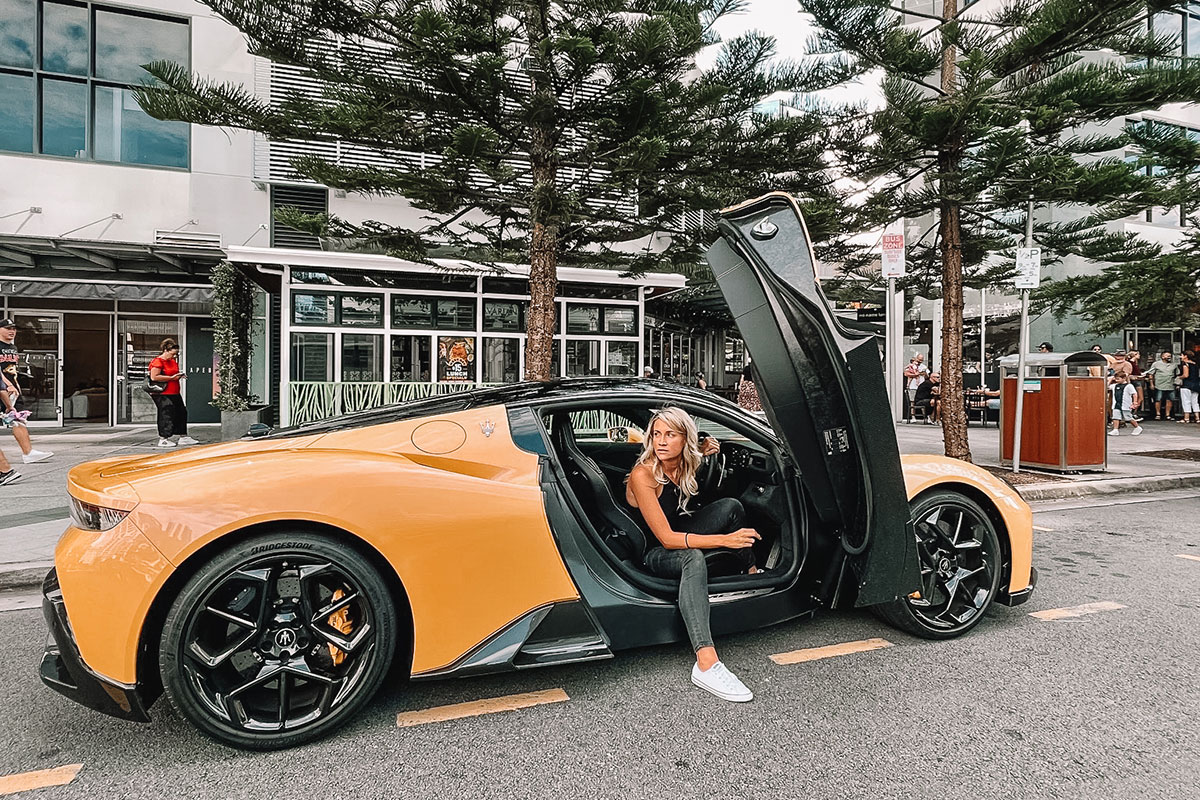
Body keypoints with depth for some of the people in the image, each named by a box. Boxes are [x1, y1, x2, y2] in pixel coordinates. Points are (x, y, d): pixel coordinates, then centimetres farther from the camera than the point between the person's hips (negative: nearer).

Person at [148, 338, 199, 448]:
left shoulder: (173, 361, 16)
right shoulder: (158, 361, -12)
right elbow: (154, 377, -22)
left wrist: (179, 376, 9)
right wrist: (172, 378, -20)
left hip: (174, 393, 9)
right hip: (163, 395, -9)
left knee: (181, 413, 10)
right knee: (166, 414, -8)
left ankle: (183, 437, 19)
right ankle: (163, 439, 1)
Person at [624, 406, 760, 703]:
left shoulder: (686, 464, -8)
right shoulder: (642, 475, -28)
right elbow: (666, 538, -31)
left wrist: (702, 452, -2)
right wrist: (724, 539, -39)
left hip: (681, 537, 7)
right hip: (652, 554, -7)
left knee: (732, 506, -11)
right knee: (694, 558, -40)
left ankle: (752, 572, 2)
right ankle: (706, 665, -52)